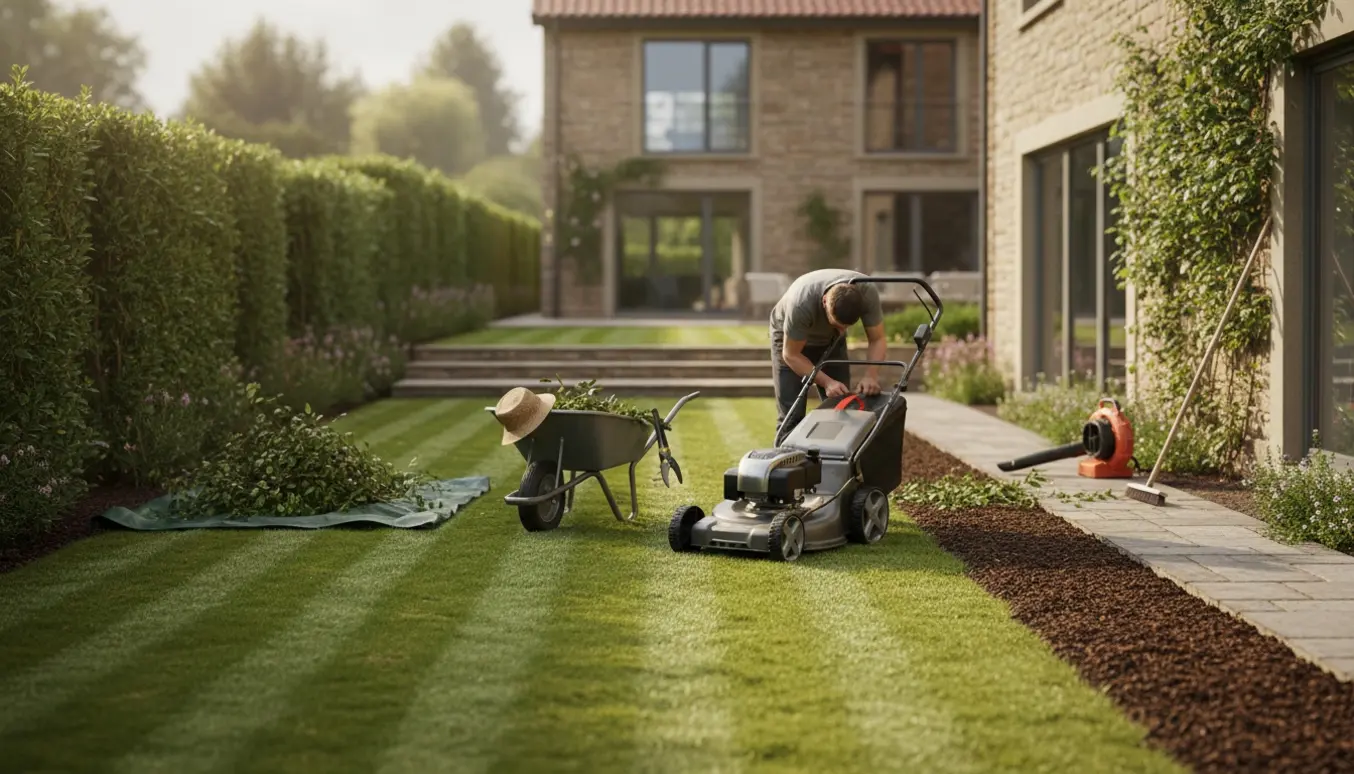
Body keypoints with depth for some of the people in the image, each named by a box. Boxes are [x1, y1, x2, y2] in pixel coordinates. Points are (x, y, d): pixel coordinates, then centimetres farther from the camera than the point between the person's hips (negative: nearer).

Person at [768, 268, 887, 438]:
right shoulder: (801, 304, -42)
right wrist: (826, 382, -37)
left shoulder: (867, 293, -33)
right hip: (790, 337, -3)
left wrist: (870, 375, -38)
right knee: (791, 413, -13)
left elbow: (878, 340, -21)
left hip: (830, 337, 3)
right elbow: (791, 354, -29)